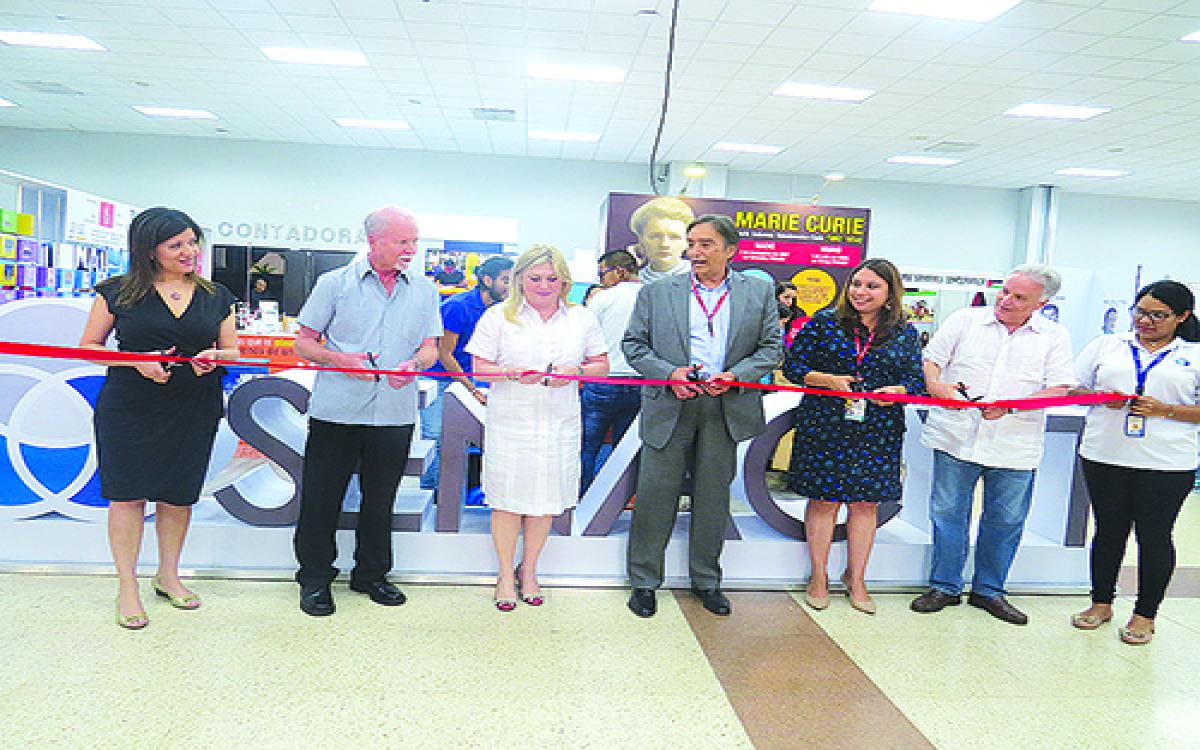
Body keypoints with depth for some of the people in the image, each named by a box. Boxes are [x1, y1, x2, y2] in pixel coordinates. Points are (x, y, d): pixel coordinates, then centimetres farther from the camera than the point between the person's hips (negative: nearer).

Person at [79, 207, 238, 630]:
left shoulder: (216, 297, 7)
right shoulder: (118, 292, -1)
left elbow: (234, 352, 11)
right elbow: (88, 346, 2)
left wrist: (214, 357, -12)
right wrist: (136, 360, -15)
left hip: (193, 413, 2)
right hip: (129, 410, -2)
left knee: (178, 494, 10)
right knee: (127, 494, 2)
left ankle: (168, 575, 29)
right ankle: (127, 587, 17)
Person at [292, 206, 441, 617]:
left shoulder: (424, 290, 9)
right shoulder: (334, 283, 2)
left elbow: (430, 348, 7)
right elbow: (304, 343, 3)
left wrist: (415, 363, -16)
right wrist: (340, 359, -16)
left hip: (395, 414, 3)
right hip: (336, 411, -2)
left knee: (380, 499, 13)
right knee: (322, 497, 5)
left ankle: (371, 574, 30)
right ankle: (315, 578, 22)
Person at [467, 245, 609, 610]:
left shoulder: (581, 318, 8)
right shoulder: (498, 317, 2)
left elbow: (601, 364, 10)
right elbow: (480, 367, 0)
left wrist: (576, 371, -11)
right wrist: (513, 374, -20)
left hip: (560, 425, 2)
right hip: (509, 423, -2)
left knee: (546, 500, 9)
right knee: (507, 499, 4)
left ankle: (529, 571, 29)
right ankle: (506, 574, 23)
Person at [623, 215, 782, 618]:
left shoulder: (760, 292, 6)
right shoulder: (656, 293, 4)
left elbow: (770, 348, 5)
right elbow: (633, 344, 4)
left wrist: (734, 377, -11)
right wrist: (668, 373, -12)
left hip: (726, 409, 1)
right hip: (669, 407, -1)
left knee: (713, 497, 12)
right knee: (656, 495, 3)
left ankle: (706, 581, 28)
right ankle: (643, 582, 18)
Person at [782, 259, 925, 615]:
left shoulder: (905, 334, 7)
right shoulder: (824, 322, 1)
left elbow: (917, 379, 8)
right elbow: (792, 364, 0)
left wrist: (897, 391, -14)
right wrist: (828, 380, -15)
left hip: (878, 433, 2)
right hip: (824, 427, -2)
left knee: (866, 503, 8)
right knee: (823, 500, 4)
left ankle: (856, 579, 25)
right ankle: (819, 577, 20)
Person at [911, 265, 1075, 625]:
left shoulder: (1054, 336, 5)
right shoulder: (965, 319, 5)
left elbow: (1059, 389, -2)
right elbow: (930, 359, 6)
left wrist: (1010, 406, -18)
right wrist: (936, 385, -16)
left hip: (1015, 445, 1)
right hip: (957, 437, 0)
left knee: (1005, 521, 10)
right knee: (948, 513, 6)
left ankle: (988, 590, 27)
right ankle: (944, 586, 21)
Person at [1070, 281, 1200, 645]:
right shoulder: (1106, 345, 9)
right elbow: (1073, 388, 9)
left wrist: (1164, 410, -14)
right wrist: (1104, 397, -9)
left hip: (1167, 464, -2)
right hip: (1105, 457, 2)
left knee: (1154, 536, 7)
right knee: (1109, 530, 11)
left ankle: (1145, 614, 22)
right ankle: (1101, 603, 25)